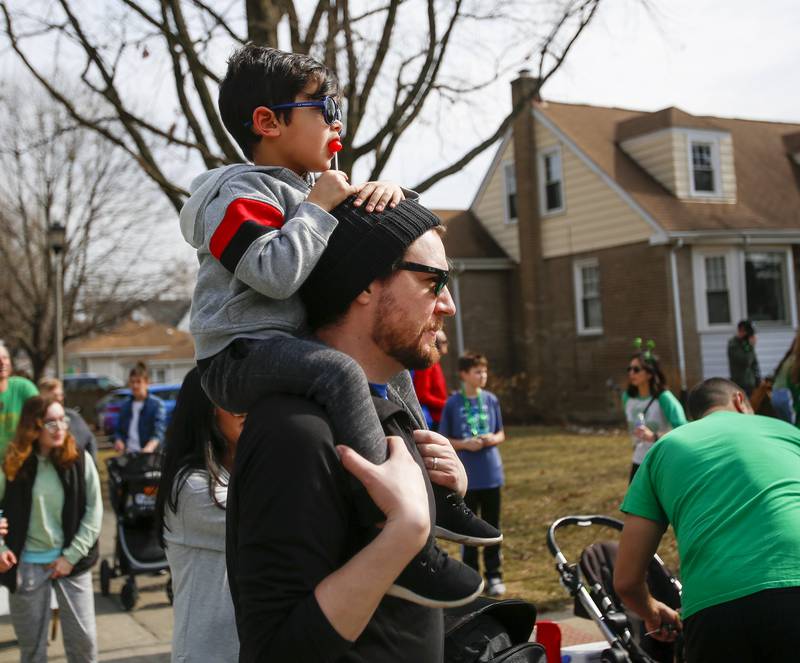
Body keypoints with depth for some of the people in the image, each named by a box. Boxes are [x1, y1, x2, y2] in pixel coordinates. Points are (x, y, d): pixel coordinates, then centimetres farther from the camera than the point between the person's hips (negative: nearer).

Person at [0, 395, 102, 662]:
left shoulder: (79, 460, -5)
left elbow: (94, 512, -3)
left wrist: (71, 556, -8)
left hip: (72, 561, 0)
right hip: (26, 564, 0)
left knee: (83, 638, 5)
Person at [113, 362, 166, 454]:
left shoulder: (157, 404, -3)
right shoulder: (125, 406, 14)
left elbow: (159, 432, -14)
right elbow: (119, 431, 19)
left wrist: (150, 447, -33)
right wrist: (119, 441, -4)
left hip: (149, 455, -5)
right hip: (128, 455, 5)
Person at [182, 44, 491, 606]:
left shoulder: (303, 191, 19)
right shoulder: (240, 192, -9)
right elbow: (275, 272, -27)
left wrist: (388, 192, -1)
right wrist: (317, 206, -16)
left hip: (286, 349, 10)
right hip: (240, 357, -10)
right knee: (339, 371, -37)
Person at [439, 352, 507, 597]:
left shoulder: (491, 400, 2)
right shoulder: (453, 404, -5)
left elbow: (501, 434, 11)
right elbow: (443, 440, -1)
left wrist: (493, 439, -11)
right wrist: (465, 444, -17)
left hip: (491, 473, 2)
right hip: (466, 476, -2)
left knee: (492, 528, 9)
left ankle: (494, 575, 20)